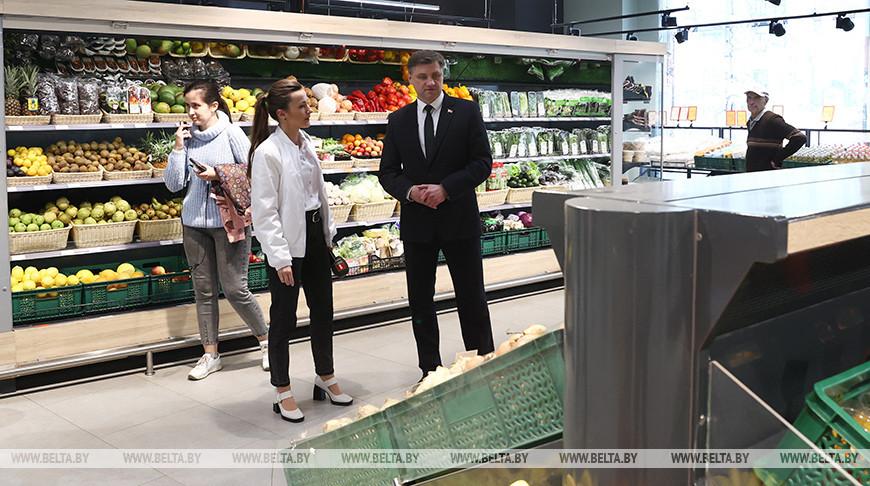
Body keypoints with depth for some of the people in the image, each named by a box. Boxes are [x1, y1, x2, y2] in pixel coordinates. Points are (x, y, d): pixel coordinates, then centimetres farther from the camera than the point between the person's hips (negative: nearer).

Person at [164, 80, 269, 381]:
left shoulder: (232, 133, -5)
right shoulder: (187, 137, 6)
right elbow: (174, 184, 4)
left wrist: (219, 175, -15)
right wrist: (178, 149, -4)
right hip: (195, 223, 5)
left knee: (235, 289, -3)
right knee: (204, 290, 9)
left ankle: (265, 340, 19)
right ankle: (210, 355, 19)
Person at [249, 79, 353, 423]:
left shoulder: (307, 143, 6)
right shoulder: (267, 152, -16)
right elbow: (264, 212, -17)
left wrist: (328, 233, 16)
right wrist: (280, 258, -19)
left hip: (315, 235, 7)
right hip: (288, 242, -7)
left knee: (323, 310, 16)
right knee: (284, 319, 5)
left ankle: (326, 378, 33)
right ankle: (283, 393, 18)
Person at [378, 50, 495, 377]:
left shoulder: (466, 112, -1)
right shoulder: (398, 120, 7)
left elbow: (483, 162, -5)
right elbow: (388, 172, 7)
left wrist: (445, 189, -16)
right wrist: (410, 191, -13)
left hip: (459, 218, -3)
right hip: (416, 221, 3)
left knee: (472, 297, 6)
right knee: (420, 300, 9)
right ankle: (430, 370, 20)